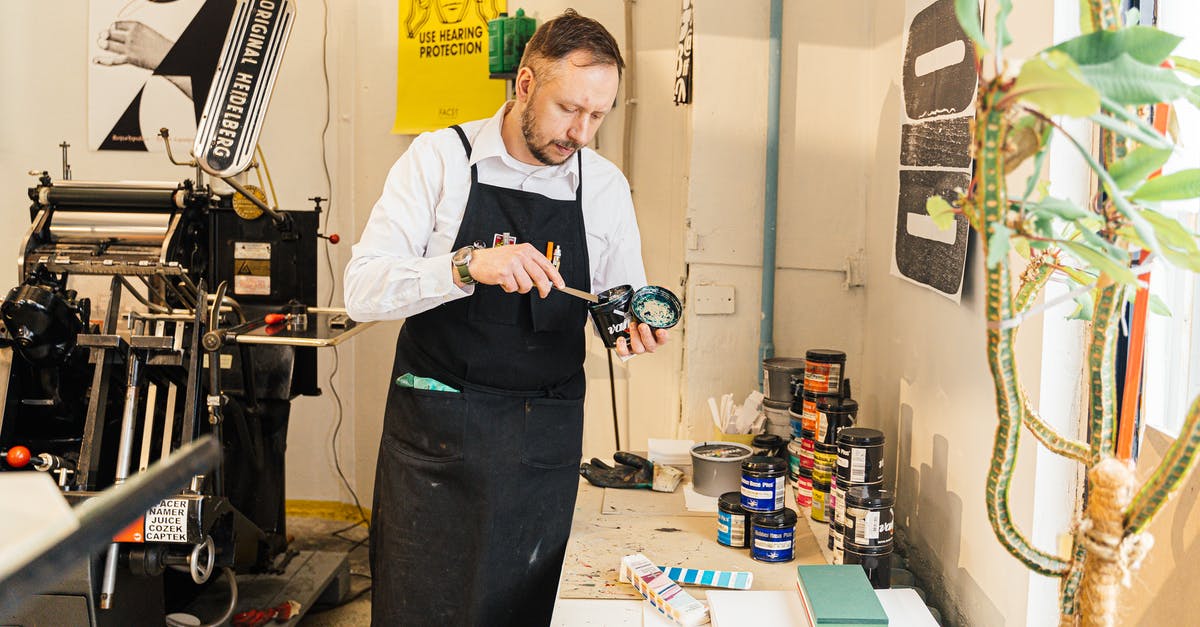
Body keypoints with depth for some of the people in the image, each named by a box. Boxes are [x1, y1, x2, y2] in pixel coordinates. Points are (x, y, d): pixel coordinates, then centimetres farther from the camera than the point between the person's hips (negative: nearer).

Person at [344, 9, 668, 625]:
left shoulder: (605, 185, 4)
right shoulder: (440, 157, -5)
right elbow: (361, 290, -12)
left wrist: (636, 325, -13)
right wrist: (467, 266, -27)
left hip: (544, 443, 2)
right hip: (434, 431, -2)